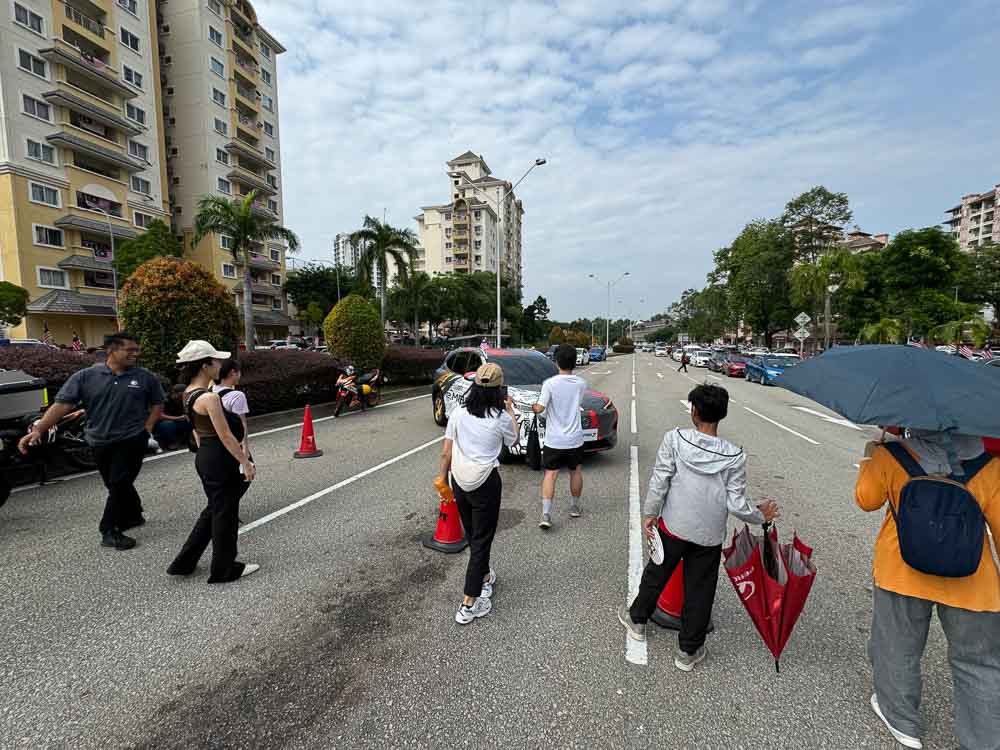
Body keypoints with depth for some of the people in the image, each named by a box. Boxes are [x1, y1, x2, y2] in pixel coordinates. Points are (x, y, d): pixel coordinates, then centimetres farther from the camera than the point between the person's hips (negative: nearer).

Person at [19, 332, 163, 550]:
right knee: (116, 485, 16)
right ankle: (134, 515, 35)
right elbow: (62, 404, -8)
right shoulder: (85, 376, -4)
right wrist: (38, 429, -16)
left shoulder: (145, 377, -4)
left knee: (119, 485, -3)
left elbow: (157, 403, 6)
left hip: (132, 440, -2)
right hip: (100, 442, 2)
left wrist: (147, 427, -3)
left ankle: (110, 530, 9)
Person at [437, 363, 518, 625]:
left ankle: (484, 577, 45)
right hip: (485, 483, -4)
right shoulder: (501, 418, -12)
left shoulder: (459, 413, -3)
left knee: (472, 535, 22)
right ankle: (468, 605, 11)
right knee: (481, 540, 7)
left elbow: (446, 453, 0)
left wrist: (442, 478, 13)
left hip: (459, 481, 5)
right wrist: (510, 411, 16)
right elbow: (513, 441, 9)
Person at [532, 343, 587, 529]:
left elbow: (540, 408, -17)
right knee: (576, 471, 21)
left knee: (550, 474, 4)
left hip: (554, 439, -3)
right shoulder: (581, 383, -3)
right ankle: (575, 507, 36)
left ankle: (546, 515, -5)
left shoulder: (550, 383, -15)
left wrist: (534, 408, 5)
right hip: (575, 438, 3)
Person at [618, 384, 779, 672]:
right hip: (709, 535, 1)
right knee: (700, 591, 17)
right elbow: (736, 504, -10)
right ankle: (688, 651, 32)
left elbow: (659, 481, -14)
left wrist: (650, 514, -1)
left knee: (656, 574, 21)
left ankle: (637, 619, 43)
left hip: (673, 527, 0)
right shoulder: (734, 456, -13)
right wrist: (760, 516, 11)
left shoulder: (675, 439, -17)